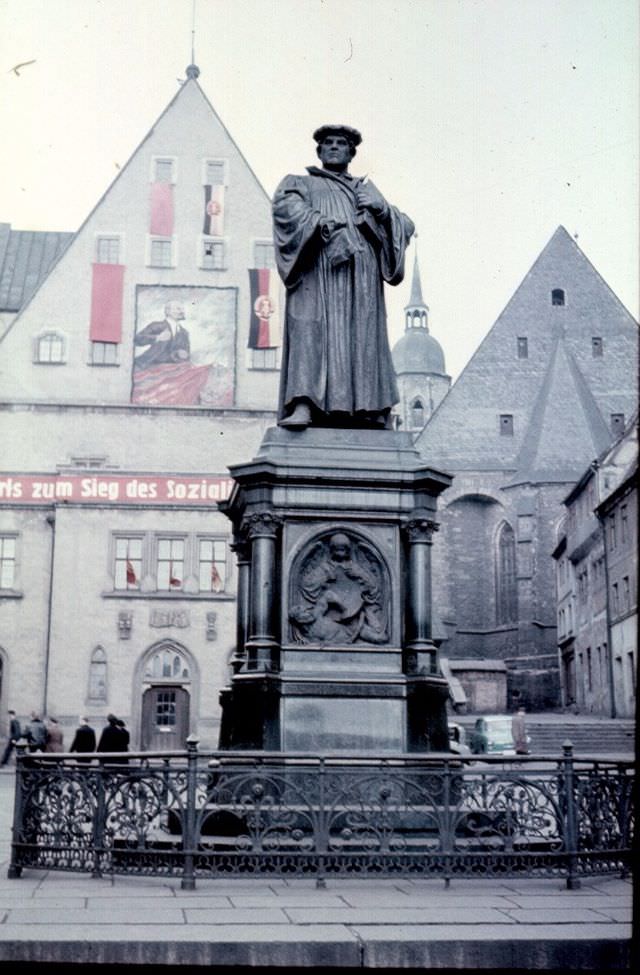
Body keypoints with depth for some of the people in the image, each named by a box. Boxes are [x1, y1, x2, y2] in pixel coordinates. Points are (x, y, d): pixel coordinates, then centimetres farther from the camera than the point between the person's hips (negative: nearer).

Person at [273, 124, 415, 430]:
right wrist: (325, 224, -16)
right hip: (317, 268, -3)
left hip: (362, 272, 3)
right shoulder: (300, 183, 25)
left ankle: (367, 410, -19)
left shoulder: (367, 189, 33)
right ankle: (302, 404, -34)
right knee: (311, 332, -21)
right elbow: (285, 205, 0)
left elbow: (406, 227, 23)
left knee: (362, 335, -12)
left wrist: (382, 209, 2)